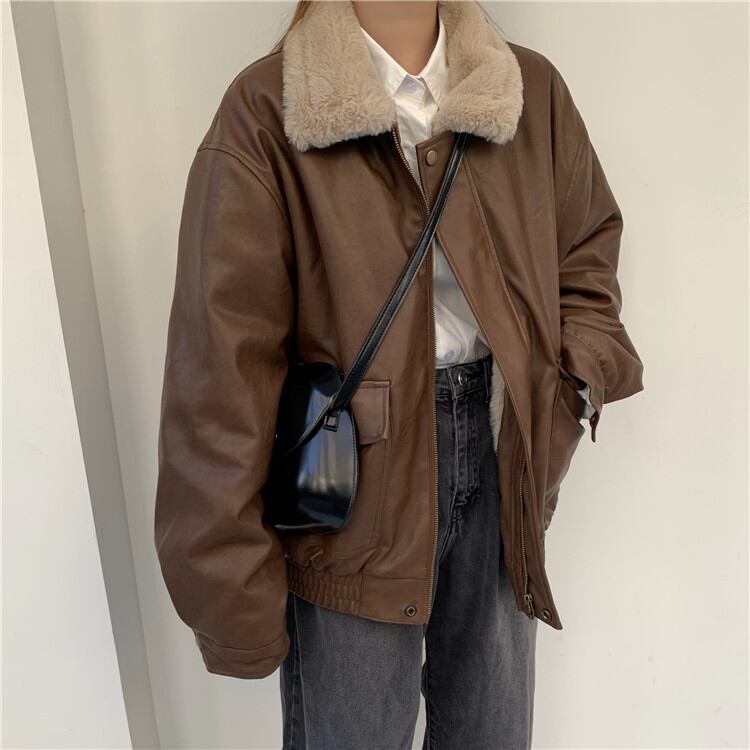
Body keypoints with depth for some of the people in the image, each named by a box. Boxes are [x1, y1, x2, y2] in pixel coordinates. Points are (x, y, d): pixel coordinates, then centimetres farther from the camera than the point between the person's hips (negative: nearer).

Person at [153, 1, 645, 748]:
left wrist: (576, 379, -4)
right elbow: (221, 372, -14)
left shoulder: (534, 91, 2)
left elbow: (587, 250, 15)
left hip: (499, 453, 5)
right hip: (350, 474, -4)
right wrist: (233, 593, -13)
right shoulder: (265, 113, -11)